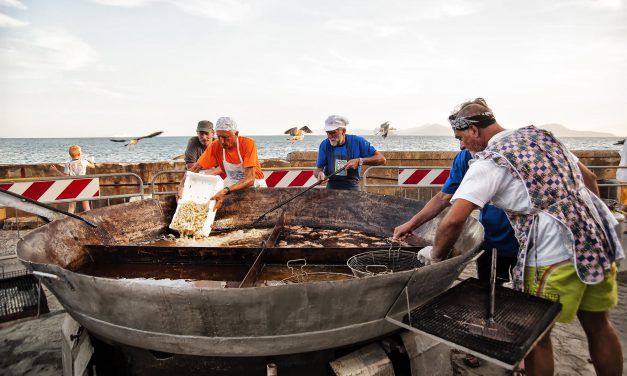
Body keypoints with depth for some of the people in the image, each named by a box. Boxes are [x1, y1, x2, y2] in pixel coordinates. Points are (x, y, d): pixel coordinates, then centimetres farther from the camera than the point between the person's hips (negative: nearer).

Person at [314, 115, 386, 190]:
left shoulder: (357, 141, -3)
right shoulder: (324, 145, 2)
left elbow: (381, 159, -4)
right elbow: (318, 169, 8)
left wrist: (359, 161, -17)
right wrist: (320, 173, -16)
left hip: (352, 190, -1)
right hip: (331, 189, 1)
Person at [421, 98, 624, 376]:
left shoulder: (488, 161, -11)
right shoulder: (541, 135, 11)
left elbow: (454, 219, -21)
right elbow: (589, 179, 18)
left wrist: (435, 255, -5)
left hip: (555, 255, -8)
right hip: (600, 240, 8)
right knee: (597, 324, 23)